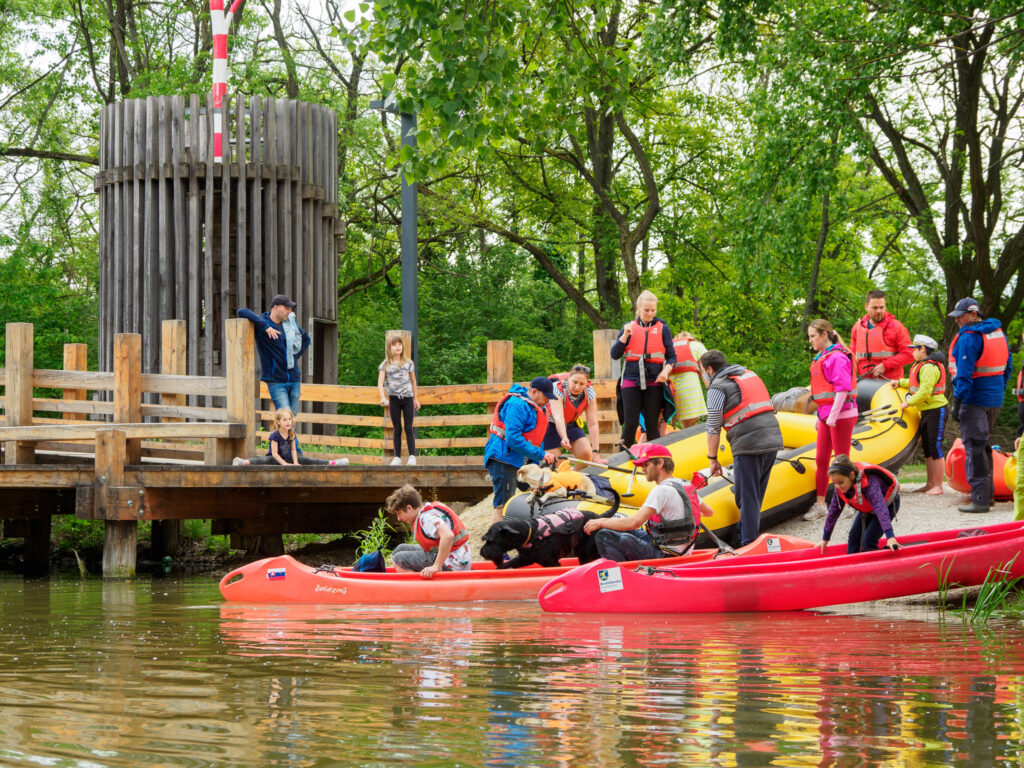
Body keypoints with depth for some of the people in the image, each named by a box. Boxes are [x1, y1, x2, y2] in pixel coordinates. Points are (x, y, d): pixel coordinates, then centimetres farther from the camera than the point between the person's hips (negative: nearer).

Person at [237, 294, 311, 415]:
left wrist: (296, 356, 14)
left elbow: (306, 339, 28)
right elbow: (242, 312, -22)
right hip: (276, 381, -6)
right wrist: (265, 326, -25)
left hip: (294, 379, 6)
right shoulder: (261, 322, -6)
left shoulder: (291, 322, 11)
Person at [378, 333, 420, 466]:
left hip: (407, 398, 0)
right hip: (394, 399, 0)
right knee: (397, 429, 4)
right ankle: (397, 457, 7)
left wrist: (415, 398, 16)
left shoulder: (408, 363, 5)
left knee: (409, 428, -4)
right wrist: (383, 398, -20)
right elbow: (380, 383, -6)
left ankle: (412, 456, -3)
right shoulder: (385, 365, 1)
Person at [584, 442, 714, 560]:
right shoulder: (686, 486, 9)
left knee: (604, 536, -16)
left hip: (664, 555, -10)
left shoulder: (662, 490, -19)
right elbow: (709, 512, 23)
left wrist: (601, 522, -14)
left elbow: (634, 522, -26)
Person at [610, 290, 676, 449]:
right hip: (631, 381, 0)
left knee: (652, 423, -1)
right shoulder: (630, 327, 10)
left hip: (654, 382, 0)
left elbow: (672, 357, 9)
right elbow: (615, 355, 6)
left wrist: (666, 371, -10)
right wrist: (625, 336, -6)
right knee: (630, 423, -5)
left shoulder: (662, 328, 8)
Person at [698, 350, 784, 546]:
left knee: (747, 499, -2)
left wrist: (713, 459, 5)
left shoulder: (717, 388, -1)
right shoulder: (749, 374, 23)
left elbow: (713, 428, -3)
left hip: (749, 446, -8)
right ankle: (752, 535, 21)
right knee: (756, 498, 15)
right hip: (773, 440, 8)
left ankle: (748, 544, -4)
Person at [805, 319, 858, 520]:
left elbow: (842, 389, -20)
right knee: (821, 460, 9)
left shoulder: (836, 357, -15)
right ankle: (820, 505, 13)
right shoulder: (821, 358, 16)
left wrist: (832, 416, -22)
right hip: (827, 416, 10)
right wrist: (821, 416, 21)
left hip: (841, 415, -10)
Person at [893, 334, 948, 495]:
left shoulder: (929, 367, -18)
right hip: (926, 412, 11)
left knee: (935, 447, -7)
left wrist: (908, 402, -17)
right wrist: (901, 382, 32)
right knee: (927, 448, 15)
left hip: (936, 410, -11)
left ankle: (938, 486, -5)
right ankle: (930, 484, 22)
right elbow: (918, 384, 32)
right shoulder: (922, 365, 16)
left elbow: (925, 391, -25)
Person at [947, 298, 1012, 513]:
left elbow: (964, 373, -20)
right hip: (995, 399, 9)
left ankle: (979, 499, -9)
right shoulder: (998, 332, 11)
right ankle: (987, 493, 24)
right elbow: (1007, 364, 17)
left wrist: (957, 402, -17)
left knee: (974, 447, -6)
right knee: (983, 445, 20)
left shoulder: (968, 337, -16)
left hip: (975, 398, -9)